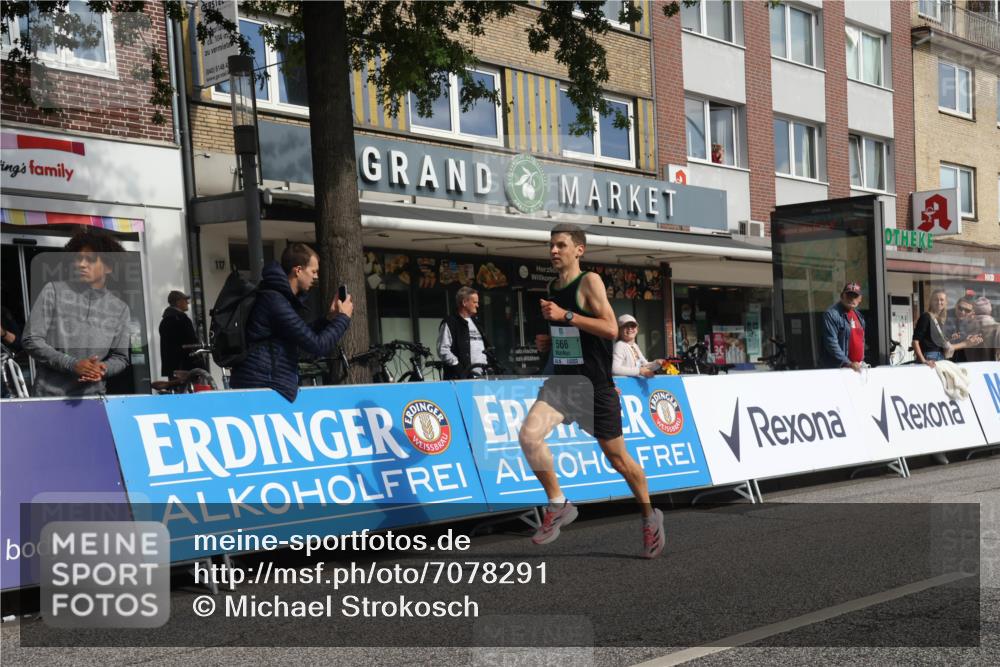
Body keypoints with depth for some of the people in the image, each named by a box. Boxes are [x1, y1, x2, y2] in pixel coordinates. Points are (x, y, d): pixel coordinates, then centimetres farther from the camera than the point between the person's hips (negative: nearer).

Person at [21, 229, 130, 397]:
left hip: (92, 397, 1)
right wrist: (72, 364, -16)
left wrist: (103, 369, -14)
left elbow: (120, 357, 8)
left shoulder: (120, 309, 4)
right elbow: (31, 340, -5)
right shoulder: (53, 291, 0)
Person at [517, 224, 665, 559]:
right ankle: (558, 505, -2)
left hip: (595, 386, -5)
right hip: (561, 382, 6)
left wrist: (565, 316, -25)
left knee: (618, 458, 6)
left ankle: (650, 517, 30)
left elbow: (611, 329, -23)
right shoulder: (551, 288, 10)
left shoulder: (590, 281, -11)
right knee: (528, 435, -19)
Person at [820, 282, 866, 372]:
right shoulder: (831, 314, -12)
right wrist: (848, 363, -23)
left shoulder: (858, 316, 16)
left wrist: (862, 362, 15)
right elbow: (831, 343, -19)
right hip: (837, 368, -8)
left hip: (857, 368, 8)